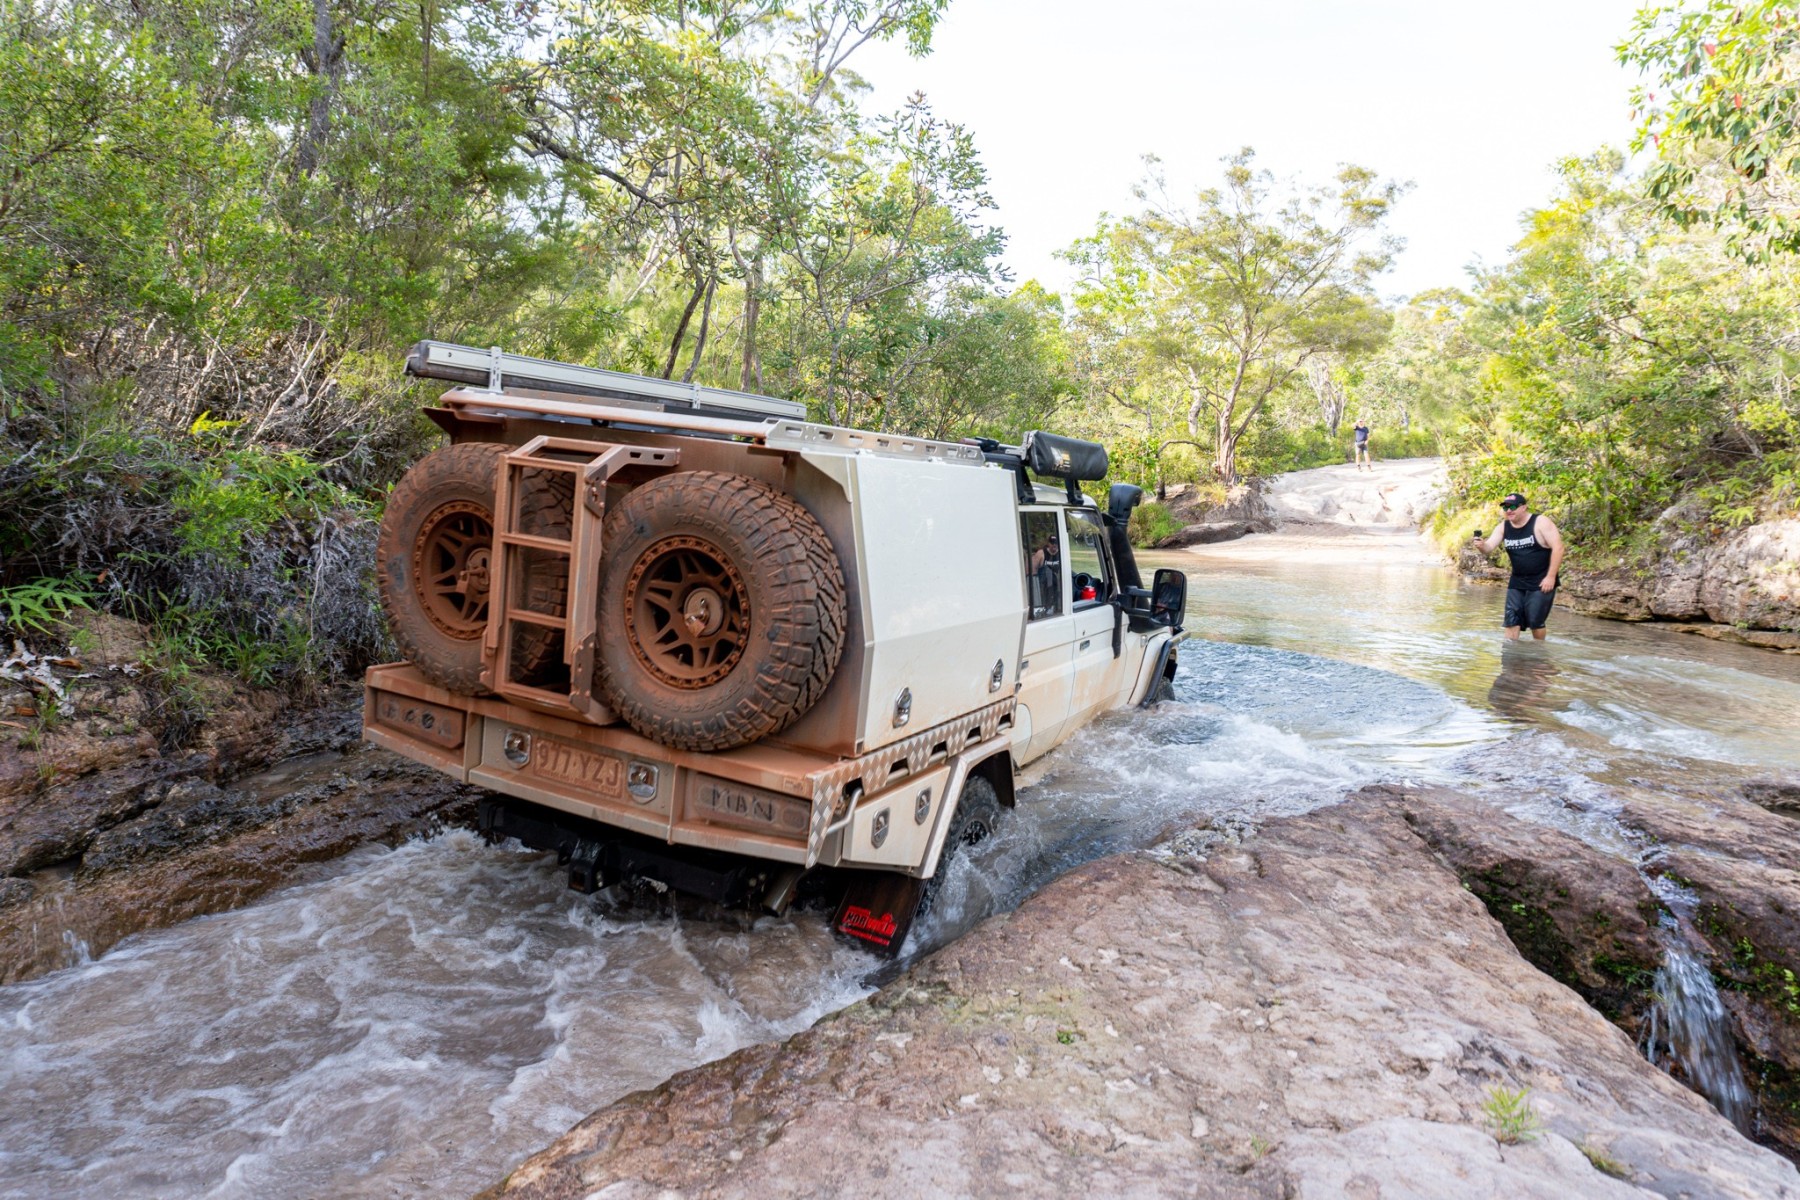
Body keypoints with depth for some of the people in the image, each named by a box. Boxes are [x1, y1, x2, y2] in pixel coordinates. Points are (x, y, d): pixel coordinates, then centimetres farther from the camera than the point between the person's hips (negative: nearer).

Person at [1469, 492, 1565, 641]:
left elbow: (1558, 548, -15)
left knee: (1536, 622, -1)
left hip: (1541, 583, -5)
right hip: (1517, 582, 5)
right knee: (1511, 620, 2)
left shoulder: (1541, 522, -12)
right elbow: (1489, 548, -4)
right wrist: (1481, 545, -29)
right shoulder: (1503, 527, 3)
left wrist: (1551, 577, -19)